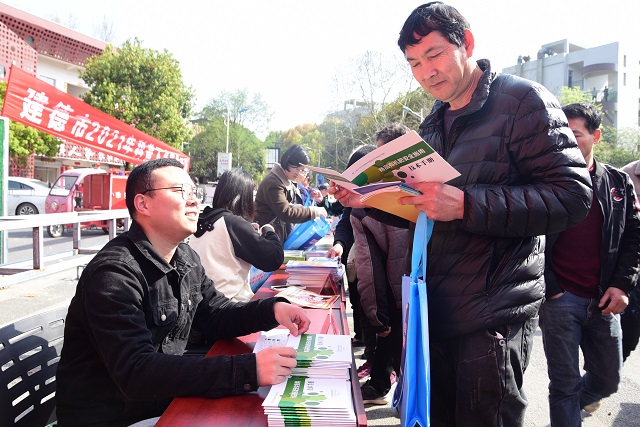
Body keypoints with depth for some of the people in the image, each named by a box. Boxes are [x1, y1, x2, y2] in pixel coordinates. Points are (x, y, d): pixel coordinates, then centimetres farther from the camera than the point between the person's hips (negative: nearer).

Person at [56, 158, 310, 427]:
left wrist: (272, 309, -11)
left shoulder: (185, 257, 3)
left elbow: (214, 316, 9)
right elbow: (135, 372, -31)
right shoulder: (114, 274, -23)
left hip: (163, 403, 7)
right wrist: (247, 371, -39)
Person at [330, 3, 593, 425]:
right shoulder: (433, 125, 13)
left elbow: (573, 195, -18)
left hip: (494, 317, -7)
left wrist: (466, 205, -27)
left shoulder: (523, 100, -9)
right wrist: (369, 200, 3)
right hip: (435, 311, 7)